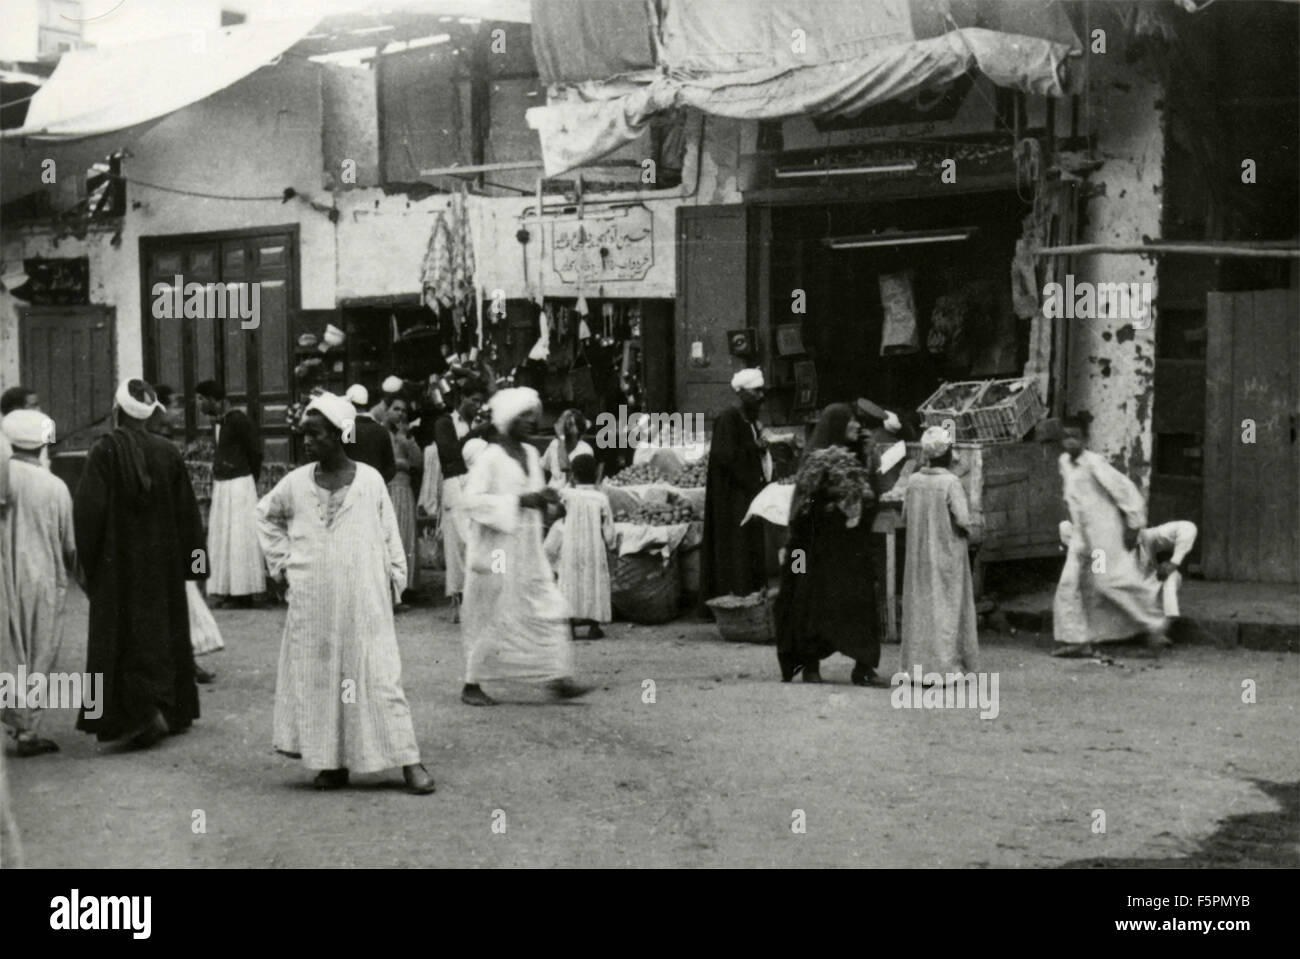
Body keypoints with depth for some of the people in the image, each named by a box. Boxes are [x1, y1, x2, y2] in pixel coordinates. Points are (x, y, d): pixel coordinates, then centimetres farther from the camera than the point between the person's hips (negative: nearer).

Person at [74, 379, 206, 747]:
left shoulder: (105, 451, -13)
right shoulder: (168, 453, -1)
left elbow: (88, 510, -15)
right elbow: (187, 512, 3)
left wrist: (88, 560, -3)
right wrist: (190, 560, 11)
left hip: (118, 564, -4)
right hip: (163, 563, 4)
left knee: (124, 635, 1)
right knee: (165, 630, 15)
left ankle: (143, 710, -12)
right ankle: (174, 710, 21)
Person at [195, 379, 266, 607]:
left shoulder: (237, 420, -13)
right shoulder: (217, 423, 12)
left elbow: (256, 451, -10)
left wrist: (251, 481, -1)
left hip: (239, 484, -9)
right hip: (221, 485, 9)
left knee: (239, 536, -5)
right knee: (221, 537, 8)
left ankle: (244, 593, -1)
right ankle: (229, 591, 13)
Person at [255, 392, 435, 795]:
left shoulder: (370, 480, -3)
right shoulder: (296, 483, 2)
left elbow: (389, 535, 4)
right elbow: (266, 516, 19)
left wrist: (395, 576, 1)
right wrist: (281, 561, 11)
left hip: (364, 601, -2)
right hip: (312, 604, 2)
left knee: (379, 676, -3)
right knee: (318, 678, 5)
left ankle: (408, 761, 0)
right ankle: (332, 762, 14)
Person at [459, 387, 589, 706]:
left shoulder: (531, 454, 10)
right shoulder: (490, 457, -13)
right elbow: (471, 499, -21)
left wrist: (543, 497, 0)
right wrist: (518, 501, -23)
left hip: (529, 548, 7)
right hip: (496, 550, -7)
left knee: (549, 608, 0)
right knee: (491, 617, 1)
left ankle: (558, 677, 3)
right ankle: (472, 686, 14)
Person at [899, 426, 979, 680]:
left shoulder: (914, 480, 0)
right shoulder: (950, 482, -14)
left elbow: (905, 515, 7)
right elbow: (962, 518, -18)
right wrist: (965, 531, 2)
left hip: (918, 555, 5)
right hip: (947, 554, -4)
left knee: (919, 604, 11)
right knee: (946, 606, 2)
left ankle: (917, 664, 13)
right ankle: (944, 665, 0)